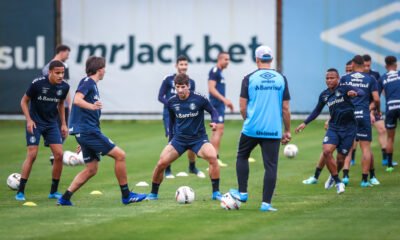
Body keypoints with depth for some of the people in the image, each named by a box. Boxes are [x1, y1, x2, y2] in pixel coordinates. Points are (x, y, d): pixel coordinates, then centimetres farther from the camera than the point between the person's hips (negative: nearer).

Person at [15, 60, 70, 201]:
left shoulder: (64, 87, -5)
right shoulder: (37, 84, -18)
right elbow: (24, 101, -6)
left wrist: (63, 124, 13)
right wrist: (29, 120, -15)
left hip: (51, 123, 4)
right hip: (35, 123, -4)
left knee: (59, 155, -5)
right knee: (32, 155, -12)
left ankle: (53, 191, 8)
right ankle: (20, 192, -3)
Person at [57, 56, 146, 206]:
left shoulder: (91, 84, 19)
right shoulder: (88, 82, -9)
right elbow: (77, 100, -26)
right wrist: (92, 106, -44)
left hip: (83, 131, 10)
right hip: (88, 130, -10)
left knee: (91, 169, 12)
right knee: (119, 155, -9)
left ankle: (65, 198, 9)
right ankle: (126, 195, -3)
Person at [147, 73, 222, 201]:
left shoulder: (199, 99, -13)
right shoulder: (171, 102, -2)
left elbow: (213, 111, -1)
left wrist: (214, 122, -22)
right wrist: (171, 138, 17)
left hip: (198, 138, -3)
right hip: (179, 139, 3)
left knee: (212, 157, -29)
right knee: (161, 163, -10)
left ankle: (216, 193, -16)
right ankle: (153, 194, 12)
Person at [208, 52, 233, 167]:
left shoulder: (219, 72, 18)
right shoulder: (214, 71, -12)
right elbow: (211, 89, -20)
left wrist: (226, 101, 27)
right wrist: (224, 100, -25)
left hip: (220, 105, 10)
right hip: (217, 104, -10)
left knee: (217, 131, 12)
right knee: (219, 130, -13)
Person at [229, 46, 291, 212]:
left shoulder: (249, 78, -2)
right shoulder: (281, 79, 2)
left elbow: (242, 107, -1)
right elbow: (286, 108, 3)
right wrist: (287, 131, 11)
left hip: (252, 128, 0)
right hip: (274, 130, 0)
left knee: (242, 156, 22)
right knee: (270, 165, 3)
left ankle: (242, 193, 23)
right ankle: (266, 203, 0)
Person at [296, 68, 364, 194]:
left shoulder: (345, 89, -8)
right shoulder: (324, 95, 6)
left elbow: (362, 92, -23)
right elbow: (317, 110, 21)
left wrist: (355, 93, -46)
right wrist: (305, 123, 17)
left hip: (348, 128, -3)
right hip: (333, 128, 3)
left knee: (340, 159, 3)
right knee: (326, 151, -21)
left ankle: (334, 177, 38)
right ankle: (338, 182, -7)